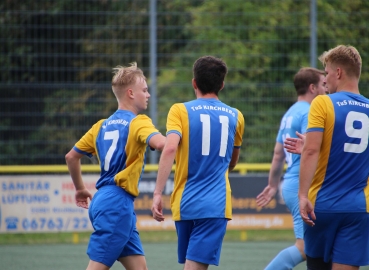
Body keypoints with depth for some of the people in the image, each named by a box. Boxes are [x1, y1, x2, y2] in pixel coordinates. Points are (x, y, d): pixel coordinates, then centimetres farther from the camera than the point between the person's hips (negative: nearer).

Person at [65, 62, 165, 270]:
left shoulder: (102, 125, 15)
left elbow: (72, 156, 20)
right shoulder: (138, 122, -8)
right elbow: (160, 143, -29)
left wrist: (80, 189, 31)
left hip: (103, 200, 9)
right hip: (118, 202, -9)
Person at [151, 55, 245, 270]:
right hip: (216, 204, 0)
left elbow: (170, 148, -15)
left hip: (185, 203, 1)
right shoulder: (235, 116, 11)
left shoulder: (180, 110, 2)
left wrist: (158, 193, -17)